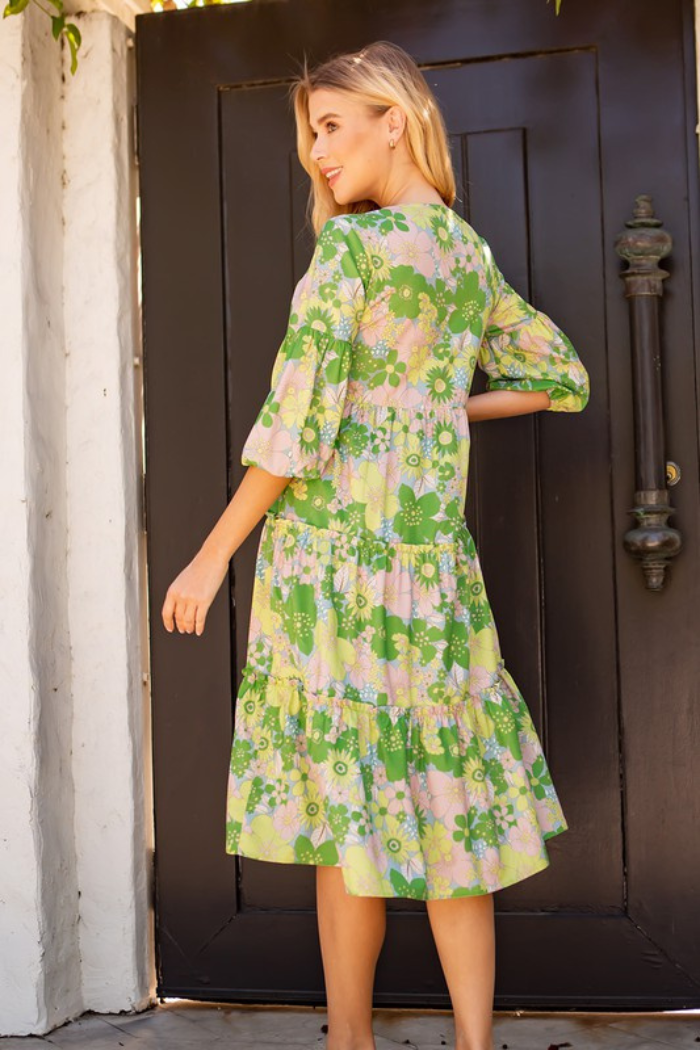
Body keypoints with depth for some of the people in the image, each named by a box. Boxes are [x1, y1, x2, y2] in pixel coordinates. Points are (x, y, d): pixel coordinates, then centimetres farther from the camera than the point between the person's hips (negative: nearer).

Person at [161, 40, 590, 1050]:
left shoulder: (350, 247, -8)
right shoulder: (474, 254, 12)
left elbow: (294, 428, -14)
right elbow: (564, 376, 23)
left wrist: (210, 560, -8)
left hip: (332, 548, -6)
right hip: (434, 552, 6)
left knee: (348, 805, 3)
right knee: (447, 792, 10)